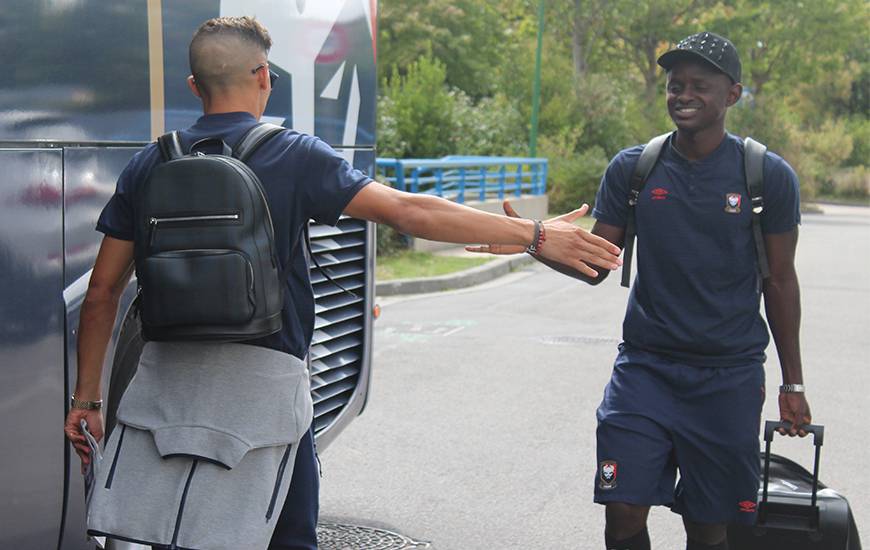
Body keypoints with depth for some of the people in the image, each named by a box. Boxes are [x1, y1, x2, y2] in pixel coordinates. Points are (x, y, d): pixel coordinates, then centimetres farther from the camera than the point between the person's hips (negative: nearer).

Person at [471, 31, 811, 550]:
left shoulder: (769, 175, -3)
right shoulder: (632, 168, 1)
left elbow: (779, 281, 4)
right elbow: (596, 264, 4)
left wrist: (793, 383, 7)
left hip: (730, 378, -1)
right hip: (645, 367, 1)